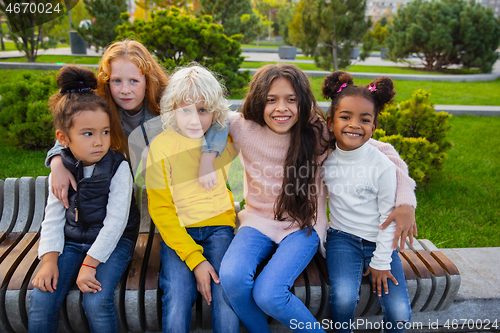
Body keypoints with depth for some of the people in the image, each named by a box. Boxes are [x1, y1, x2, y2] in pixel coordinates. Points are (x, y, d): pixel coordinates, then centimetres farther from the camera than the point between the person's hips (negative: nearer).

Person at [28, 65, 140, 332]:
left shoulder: (119, 167, -14)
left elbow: (115, 221, -17)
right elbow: (53, 218, 2)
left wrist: (89, 265, -21)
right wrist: (50, 261, -9)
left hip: (112, 243, -3)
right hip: (71, 242, 4)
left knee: (96, 302, -23)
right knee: (41, 300, -13)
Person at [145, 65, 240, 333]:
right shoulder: (161, 146, -5)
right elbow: (161, 209, -6)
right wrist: (195, 259, -15)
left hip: (219, 226, 1)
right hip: (177, 231, -1)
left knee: (226, 301, -20)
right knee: (176, 306, -20)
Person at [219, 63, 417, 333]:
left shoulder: (319, 135, -12)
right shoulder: (244, 128, -9)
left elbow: (384, 151, -5)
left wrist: (405, 201, -13)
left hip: (303, 226, -2)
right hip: (258, 220, 2)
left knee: (268, 294, -25)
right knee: (231, 277, -27)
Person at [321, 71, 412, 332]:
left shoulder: (383, 165, -13)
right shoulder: (325, 160, -6)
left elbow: (389, 217, -7)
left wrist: (381, 262, -6)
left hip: (380, 241, 0)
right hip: (342, 238, 1)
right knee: (343, 297, -26)